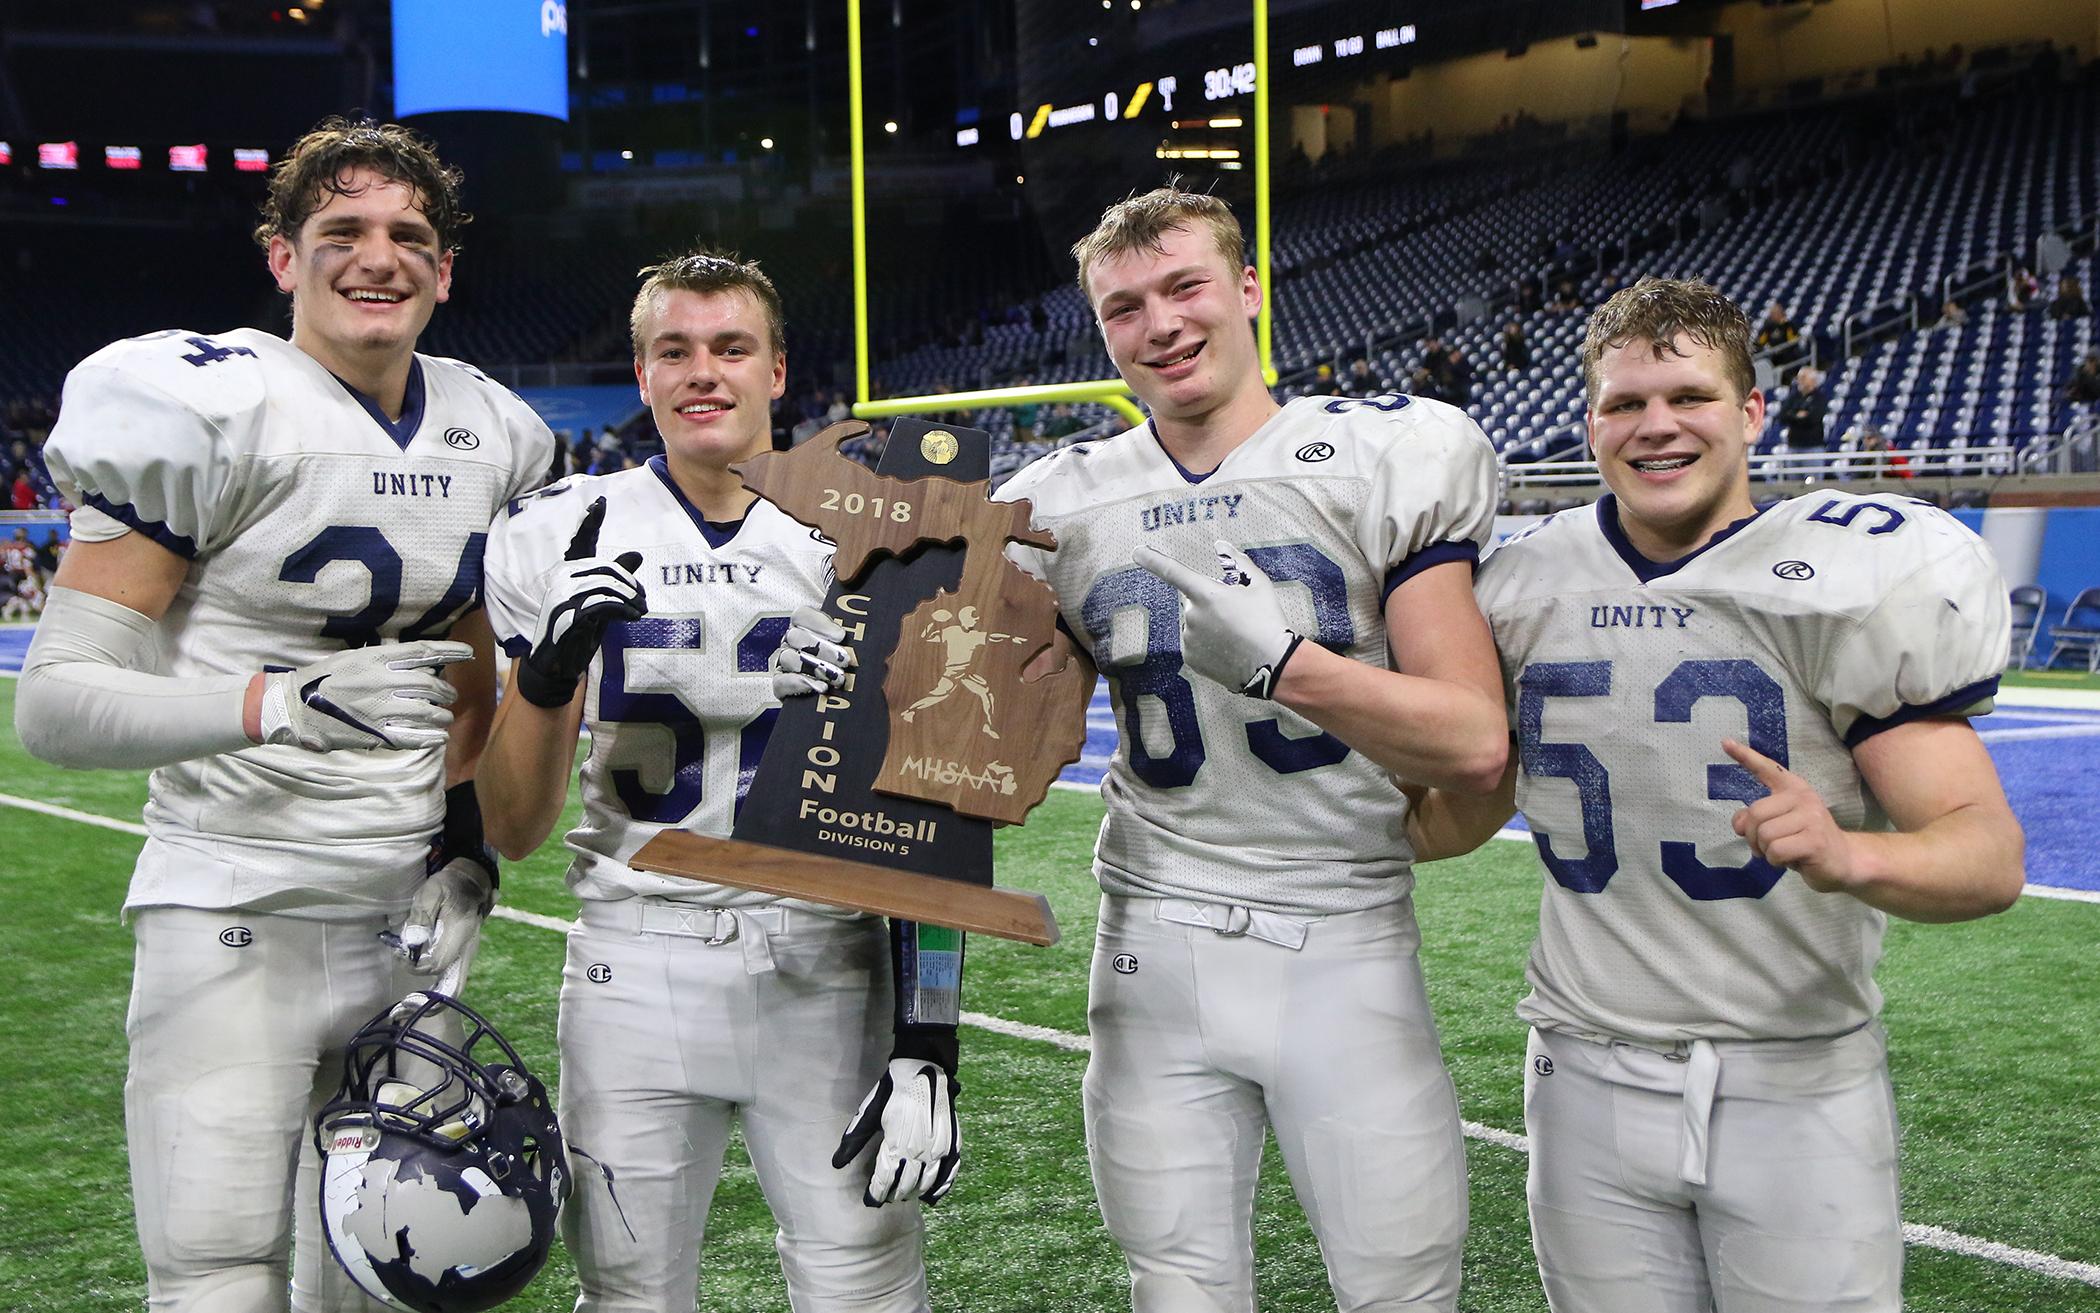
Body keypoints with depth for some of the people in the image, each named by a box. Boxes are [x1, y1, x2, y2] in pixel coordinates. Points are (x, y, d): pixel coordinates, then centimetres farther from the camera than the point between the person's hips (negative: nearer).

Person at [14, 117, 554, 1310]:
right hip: (235, 920, -6)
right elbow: (56, 699, -17)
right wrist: (285, 705, -30)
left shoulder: (490, 439, 8)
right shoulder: (209, 412, -12)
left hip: (403, 915, 6)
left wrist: (466, 829, 6)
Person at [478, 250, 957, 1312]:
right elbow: (511, 830, 3)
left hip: (825, 971, 0)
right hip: (636, 973, 1)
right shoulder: (562, 542, 2)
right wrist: (550, 667, -16)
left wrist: (928, 1041, -6)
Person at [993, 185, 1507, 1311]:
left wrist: (1276, 659, -23)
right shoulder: (1065, 509, 6)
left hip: (1341, 947, -2)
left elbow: (1475, 746, -12)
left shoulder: (1385, 458, -5)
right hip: (1157, 946, 3)